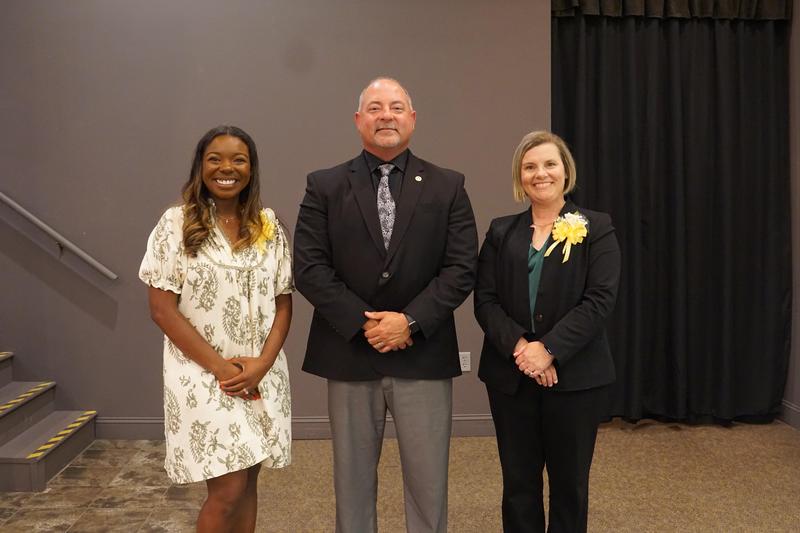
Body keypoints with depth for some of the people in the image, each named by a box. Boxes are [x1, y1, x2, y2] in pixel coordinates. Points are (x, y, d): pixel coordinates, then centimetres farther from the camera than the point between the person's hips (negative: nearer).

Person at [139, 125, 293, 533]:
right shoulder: (175, 224, -4)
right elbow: (162, 310, -8)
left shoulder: (268, 226, 5)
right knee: (228, 490, -5)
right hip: (203, 376, -3)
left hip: (262, 377, 4)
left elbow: (283, 303, 6)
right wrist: (221, 367, -13)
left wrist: (262, 363, -10)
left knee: (246, 483, 11)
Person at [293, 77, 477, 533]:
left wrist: (411, 321, -14)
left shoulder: (448, 187, 4)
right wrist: (363, 323, -13)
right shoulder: (324, 187, 3)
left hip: (423, 356, 0)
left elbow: (462, 267, -3)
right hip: (350, 354, 0)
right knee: (353, 479, 13)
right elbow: (309, 268, -5)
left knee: (429, 482, 8)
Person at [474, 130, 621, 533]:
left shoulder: (596, 228, 1)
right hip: (510, 375, 2)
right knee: (518, 483, 10)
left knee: (569, 482, 11)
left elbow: (599, 299, -10)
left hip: (575, 376, -2)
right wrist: (518, 346, -16)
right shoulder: (501, 231, 9)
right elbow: (485, 300, 0)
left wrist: (549, 348, -19)